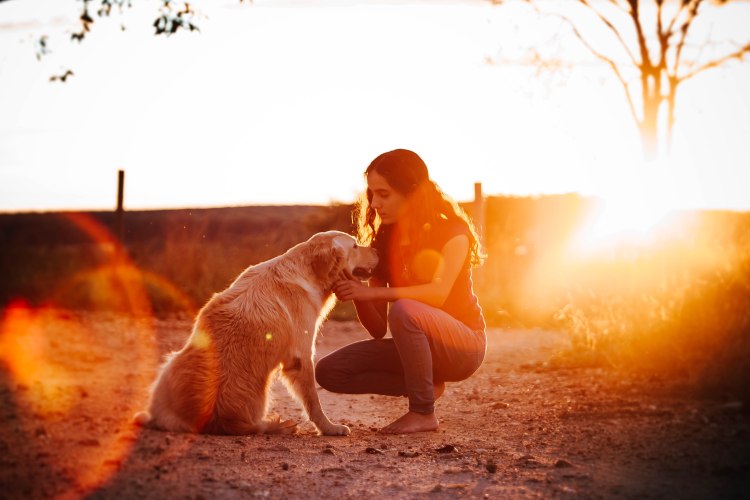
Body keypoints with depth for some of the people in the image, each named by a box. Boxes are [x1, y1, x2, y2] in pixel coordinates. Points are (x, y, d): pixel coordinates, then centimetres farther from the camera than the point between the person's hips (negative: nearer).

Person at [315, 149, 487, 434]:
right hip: (417, 346, 6)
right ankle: (426, 384, 0)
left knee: (403, 310, -36)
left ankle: (423, 413, -21)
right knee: (329, 372, -10)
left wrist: (371, 292, -33)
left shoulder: (452, 231, -10)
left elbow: (438, 292, -31)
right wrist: (356, 294, -19)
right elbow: (378, 330, 0)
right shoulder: (384, 241, 4)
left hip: (463, 344, -6)